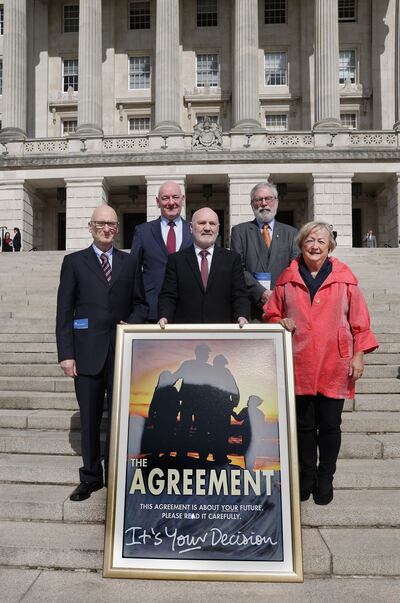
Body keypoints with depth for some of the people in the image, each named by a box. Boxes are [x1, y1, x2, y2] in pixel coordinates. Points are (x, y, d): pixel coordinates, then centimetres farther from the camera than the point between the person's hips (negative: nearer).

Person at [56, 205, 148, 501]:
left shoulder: (130, 262, 10)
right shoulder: (74, 262, 5)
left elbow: (140, 304, 14)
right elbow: (64, 311, 1)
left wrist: (131, 324, -7)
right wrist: (66, 353, -5)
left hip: (122, 350, 1)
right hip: (87, 351, -1)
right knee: (89, 418, 7)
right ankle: (91, 477, 22)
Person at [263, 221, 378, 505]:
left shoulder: (344, 277, 3)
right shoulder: (287, 279, 6)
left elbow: (359, 320, 3)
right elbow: (271, 314, 14)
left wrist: (359, 355, -2)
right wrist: (281, 322, -7)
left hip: (334, 365, -1)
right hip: (299, 364, 1)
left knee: (329, 425, 7)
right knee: (304, 424, 10)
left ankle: (325, 479, 25)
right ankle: (306, 476, 27)